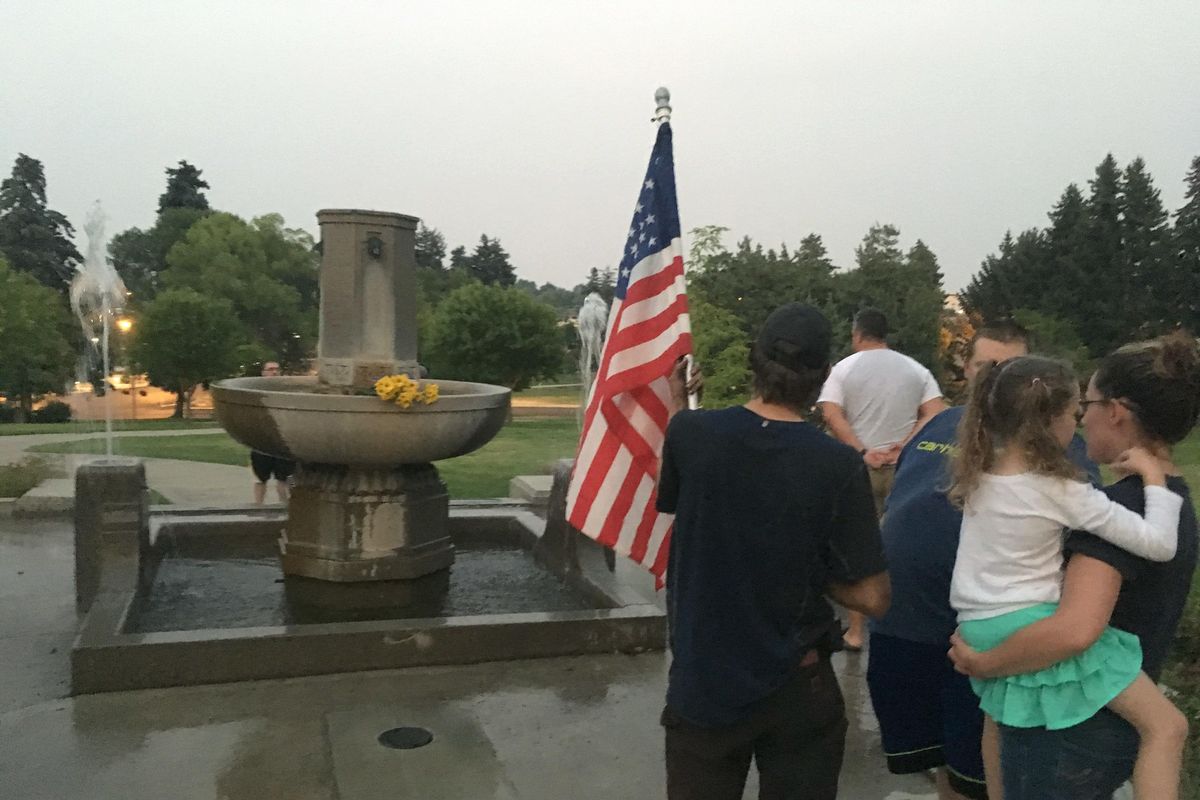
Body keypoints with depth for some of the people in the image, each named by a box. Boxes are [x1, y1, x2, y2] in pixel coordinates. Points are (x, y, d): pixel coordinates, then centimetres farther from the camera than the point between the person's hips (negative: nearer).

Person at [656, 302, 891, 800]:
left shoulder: (690, 432, -14)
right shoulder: (838, 466, -18)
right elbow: (872, 598, -15)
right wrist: (812, 571, 2)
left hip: (701, 682, 2)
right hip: (796, 691, -1)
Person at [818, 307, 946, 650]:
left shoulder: (844, 369, -1)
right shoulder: (916, 370, 7)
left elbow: (831, 416, -13)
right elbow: (935, 414, -4)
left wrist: (863, 452, -15)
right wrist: (903, 447, -10)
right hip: (904, 467, 2)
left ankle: (855, 631, 9)